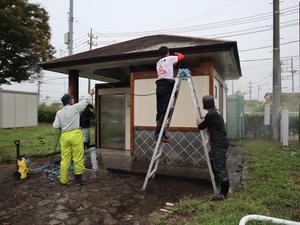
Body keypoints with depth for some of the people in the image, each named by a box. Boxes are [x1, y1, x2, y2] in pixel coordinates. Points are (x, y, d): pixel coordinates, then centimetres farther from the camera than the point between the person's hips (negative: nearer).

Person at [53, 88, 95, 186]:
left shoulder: (59, 112, 8)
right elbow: (85, 101, 9)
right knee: (78, 158, 5)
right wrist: (91, 94, 25)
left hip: (64, 136, 5)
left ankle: (63, 180, 15)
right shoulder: (75, 108, -3)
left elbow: (55, 126, 3)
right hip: (75, 134, -4)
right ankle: (78, 178, 14)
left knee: (65, 159, 9)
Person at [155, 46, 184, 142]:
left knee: (159, 110, 5)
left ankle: (159, 133, 5)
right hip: (167, 85, -6)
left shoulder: (158, 63, 26)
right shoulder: (170, 58, 10)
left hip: (159, 86, 7)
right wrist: (177, 54, 39)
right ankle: (159, 133, -15)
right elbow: (181, 56, 19)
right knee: (164, 110, -11)